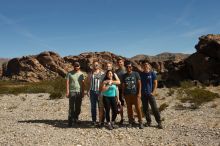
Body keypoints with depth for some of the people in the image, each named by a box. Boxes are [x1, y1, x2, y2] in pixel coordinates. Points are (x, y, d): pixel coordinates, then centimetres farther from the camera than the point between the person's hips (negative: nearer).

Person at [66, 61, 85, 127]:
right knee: (71, 107, -5)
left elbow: (83, 84, 8)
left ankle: (76, 119, 21)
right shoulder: (69, 73, 1)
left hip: (79, 92, 3)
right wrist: (67, 92, -11)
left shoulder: (81, 74, 9)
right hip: (72, 92, -3)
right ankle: (70, 121, -1)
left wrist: (83, 92, 3)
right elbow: (67, 83, -3)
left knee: (78, 107, 8)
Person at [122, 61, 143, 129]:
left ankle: (140, 122, 5)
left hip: (135, 93, -3)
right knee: (129, 108, 7)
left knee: (138, 108, -5)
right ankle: (131, 121, 20)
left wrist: (139, 93, -7)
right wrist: (123, 93, 7)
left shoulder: (136, 74, 1)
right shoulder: (124, 76, 9)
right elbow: (123, 85, 12)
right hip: (127, 94, 3)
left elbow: (139, 83, -1)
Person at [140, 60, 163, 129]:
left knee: (154, 108, -6)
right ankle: (148, 121, 22)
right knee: (145, 109, 8)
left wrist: (153, 92, -8)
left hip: (150, 93, -3)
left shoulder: (152, 73, 1)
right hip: (143, 94, 3)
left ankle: (159, 122, 3)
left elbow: (155, 83, 1)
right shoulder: (141, 74, 7)